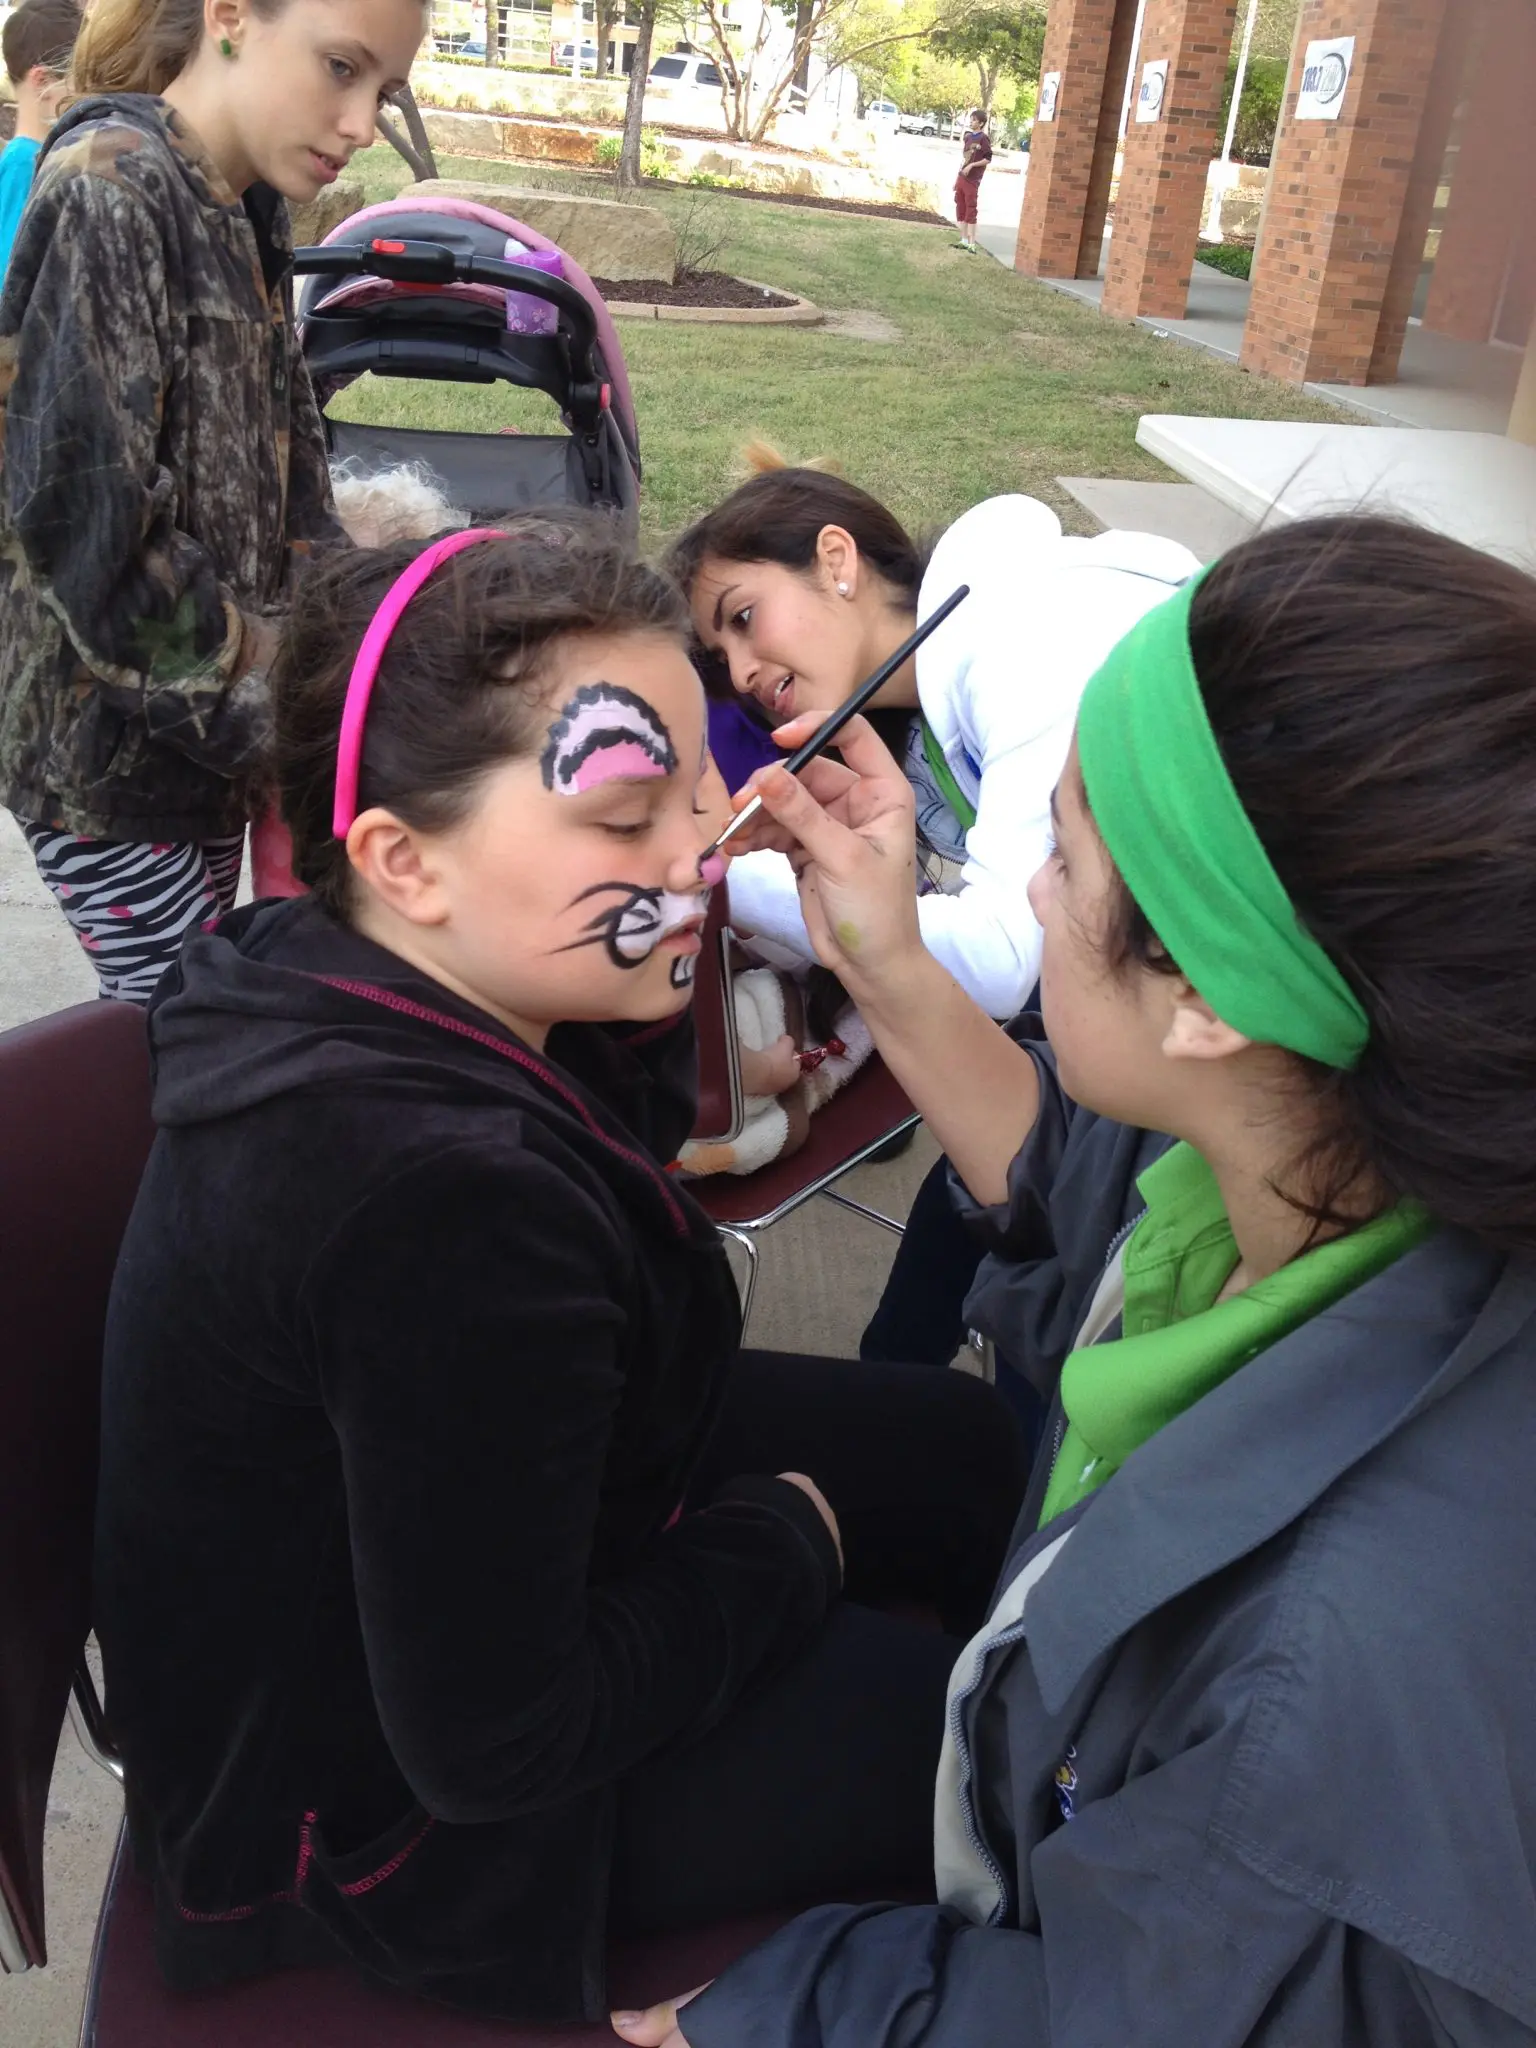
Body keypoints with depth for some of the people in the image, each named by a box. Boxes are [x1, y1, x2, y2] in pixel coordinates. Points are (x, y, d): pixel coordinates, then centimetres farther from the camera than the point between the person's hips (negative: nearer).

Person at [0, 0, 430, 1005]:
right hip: (111, 745, -7)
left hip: (217, 732, 8)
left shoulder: (247, 211, 8)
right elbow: (83, 520, -23)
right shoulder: (107, 191, -17)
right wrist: (290, 699, -19)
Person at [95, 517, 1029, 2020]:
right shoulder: (439, 1194, -40)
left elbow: (632, 1126, 7)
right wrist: (784, 1541, -14)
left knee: (964, 1444, 17)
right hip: (400, 1793, -8)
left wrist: (666, 957, -13)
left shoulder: (354, 990, -13)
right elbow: (497, 1741, -31)